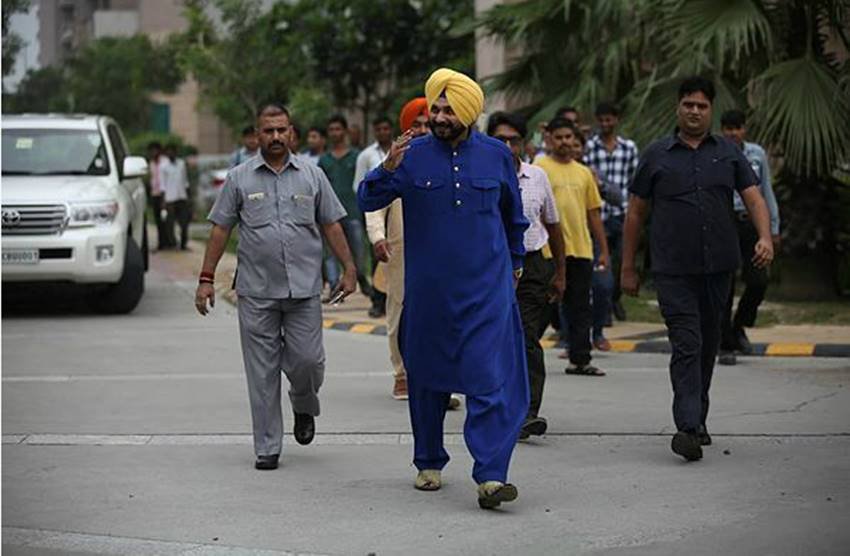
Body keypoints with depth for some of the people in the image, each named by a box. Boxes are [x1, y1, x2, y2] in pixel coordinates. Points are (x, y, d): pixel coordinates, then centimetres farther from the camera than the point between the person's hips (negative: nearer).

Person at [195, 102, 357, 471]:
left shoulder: (311, 175, 9)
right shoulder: (240, 178, 5)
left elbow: (331, 225, 11)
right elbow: (220, 230, 6)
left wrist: (349, 268, 3)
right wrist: (206, 278, 1)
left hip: (304, 288, 1)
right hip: (256, 291, 0)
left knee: (308, 359, -5)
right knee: (262, 372, 1)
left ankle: (304, 407, 28)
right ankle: (267, 448, 9)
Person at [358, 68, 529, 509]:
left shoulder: (496, 155, 4)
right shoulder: (413, 155, -1)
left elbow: (513, 213, 20)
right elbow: (368, 200, -6)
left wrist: (515, 260, 29)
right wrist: (388, 169, -24)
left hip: (486, 290, 0)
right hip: (428, 290, 1)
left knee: (492, 380, -12)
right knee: (427, 378, 12)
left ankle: (490, 477, -17)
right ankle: (429, 463, 29)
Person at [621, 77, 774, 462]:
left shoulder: (729, 154, 10)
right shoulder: (657, 155, 5)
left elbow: (754, 198, 3)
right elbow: (635, 212, 8)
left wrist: (765, 238, -17)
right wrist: (628, 268, 7)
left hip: (718, 267, 3)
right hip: (673, 270, -3)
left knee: (708, 345, 12)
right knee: (687, 345, -13)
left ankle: (697, 418, 26)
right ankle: (688, 427, -21)